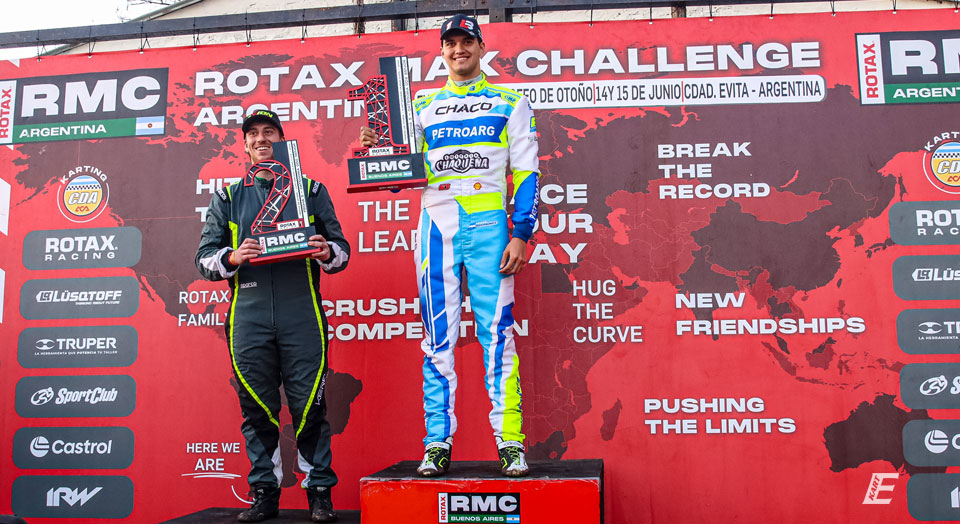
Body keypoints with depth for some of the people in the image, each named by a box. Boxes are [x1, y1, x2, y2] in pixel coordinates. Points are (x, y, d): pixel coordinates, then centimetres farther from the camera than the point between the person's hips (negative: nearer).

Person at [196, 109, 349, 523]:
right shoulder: (227, 198, 17)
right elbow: (204, 258, 13)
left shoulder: (311, 190, 14)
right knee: (257, 408, 5)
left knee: (309, 406, -3)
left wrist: (326, 252, -11)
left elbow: (342, 249, 12)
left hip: (302, 315, -1)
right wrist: (233, 258, -9)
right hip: (248, 315, 2)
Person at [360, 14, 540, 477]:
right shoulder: (422, 108, 17)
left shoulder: (510, 103, 11)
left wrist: (521, 234, -7)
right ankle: (438, 443, 6)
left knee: (496, 332, -6)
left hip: (487, 223, -2)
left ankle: (510, 441, -2)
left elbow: (525, 173, 4)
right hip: (436, 223, 2)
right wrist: (376, 148, -3)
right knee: (438, 337, 1)